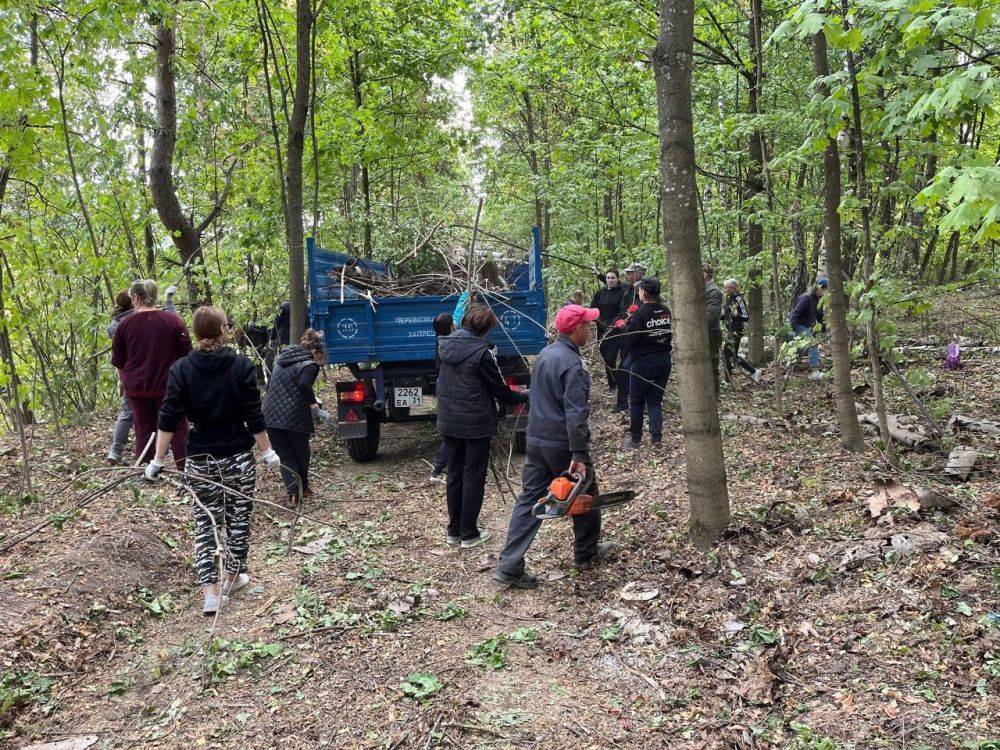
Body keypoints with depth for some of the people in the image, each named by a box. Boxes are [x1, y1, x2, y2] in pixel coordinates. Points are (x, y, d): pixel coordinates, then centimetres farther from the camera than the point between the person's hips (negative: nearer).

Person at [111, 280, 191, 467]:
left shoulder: (124, 324, -2)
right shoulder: (173, 320, -7)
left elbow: (118, 361, 5)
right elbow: (187, 355, -3)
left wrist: (124, 381, 23)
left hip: (136, 388, 2)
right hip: (168, 386, -2)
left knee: (144, 430, 11)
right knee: (178, 430, 6)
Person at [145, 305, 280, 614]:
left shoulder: (181, 369, -4)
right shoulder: (241, 366, -9)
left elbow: (169, 420, -8)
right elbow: (254, 417, -9)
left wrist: (158, 460, -3)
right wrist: (267, 452, 1)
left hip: (200, 461, 1)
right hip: (238, 459, -1)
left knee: (205, 523, 10)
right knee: (238, 519, 16)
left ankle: (210, 590, 3)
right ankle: (232, 577, 29)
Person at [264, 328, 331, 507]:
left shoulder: (282, 359, 16)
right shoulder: (309, 365, -7)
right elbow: (304, 385, -28)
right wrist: (317, 409, -24)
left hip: (271, 417, 5)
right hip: (294, 417, -5)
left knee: (285, 456, 9)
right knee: (301, 453, 17)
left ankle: (293, 493, -5)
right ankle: (303, 488, 34)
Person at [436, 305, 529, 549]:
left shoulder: (446, 344, 3)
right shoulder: (482, 352, -18)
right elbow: (500, 390, -11)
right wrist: (524, 397, 5)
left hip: (449, 422, 6)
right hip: (476, 424, -6)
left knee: (454, 475, 15)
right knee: (474, 477, 4)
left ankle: (454, 530, 23)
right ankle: (469, 534, 11)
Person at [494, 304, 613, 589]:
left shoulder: (545, 354, 9)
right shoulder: (573, 365, -19)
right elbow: (575, 413, -25)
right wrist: (579, 456, -26)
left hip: (536, 440, 8)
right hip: (563, 445, -7)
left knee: (529, 500, 6)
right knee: (585, 497, 15)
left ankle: (509, 566, 3)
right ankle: (585, 551, 34)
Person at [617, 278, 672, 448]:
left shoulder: (640, 314, -18)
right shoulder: (666, 311, 0)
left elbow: (627, 342, -17)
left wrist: (623, 327, 3)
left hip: (642, 364, -5)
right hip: (664, 362, 5)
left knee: (636, 402, 9)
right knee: (656, 401, 13)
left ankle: (635, 438, 16)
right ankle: (656, 437, 9)